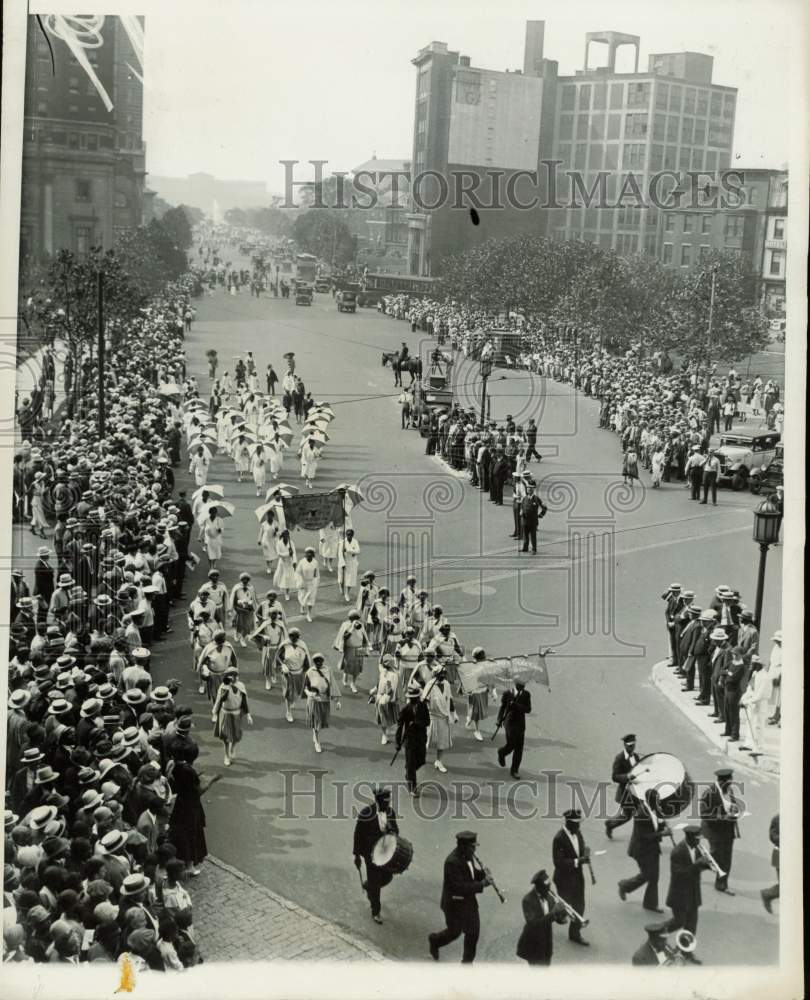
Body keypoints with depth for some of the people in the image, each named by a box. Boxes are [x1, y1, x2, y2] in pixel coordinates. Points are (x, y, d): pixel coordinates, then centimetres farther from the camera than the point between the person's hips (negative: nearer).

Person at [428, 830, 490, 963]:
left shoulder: (468, 855, -3)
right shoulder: (452, 862, -30)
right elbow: (460, 887, -31)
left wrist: (482, 873, -10)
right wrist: (482, 884, -30)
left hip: (469, 900, 7)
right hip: (455, 903, -7)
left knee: (473, 931, 10)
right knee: (454, 932, 12)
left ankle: (467, 961, 26)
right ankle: (434, 941, 42)